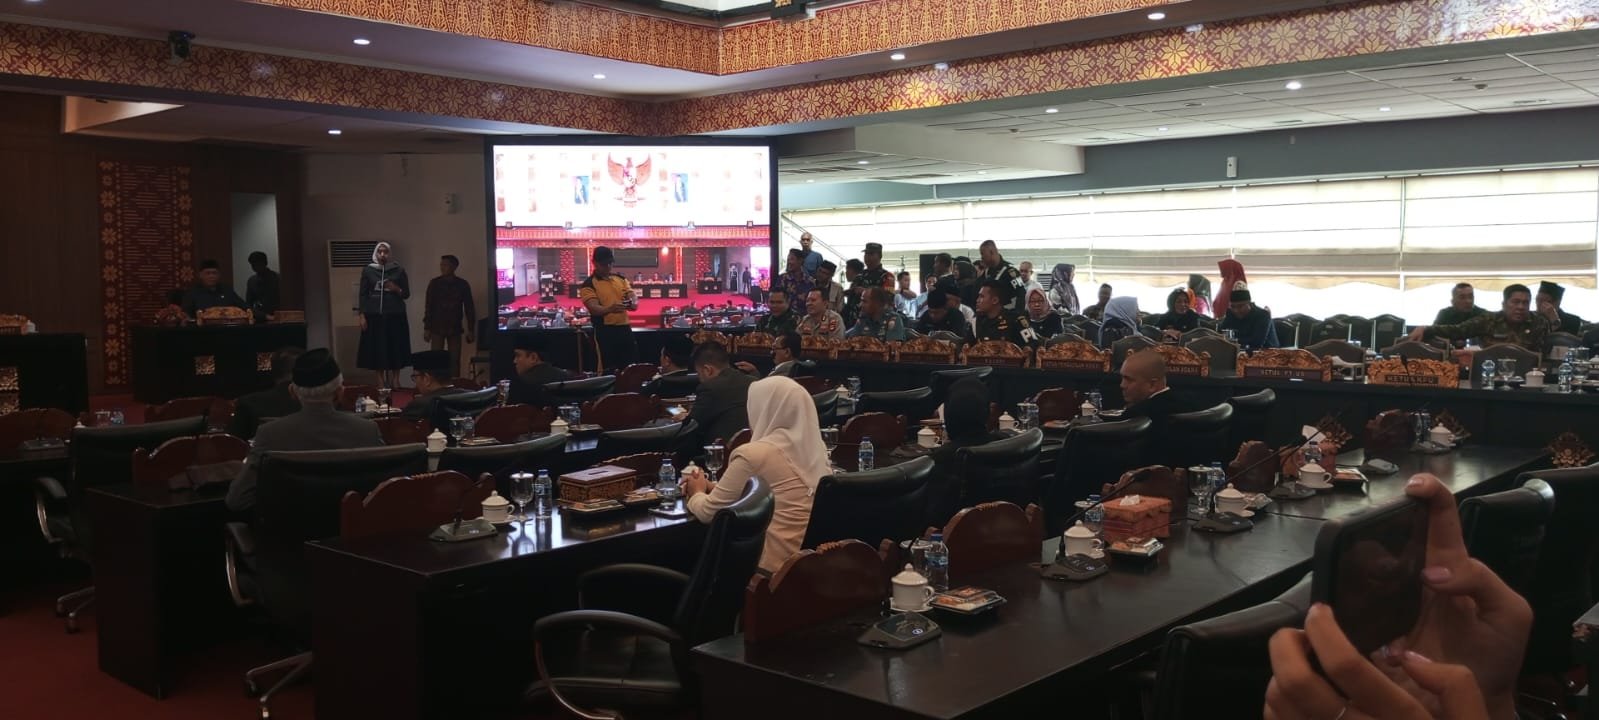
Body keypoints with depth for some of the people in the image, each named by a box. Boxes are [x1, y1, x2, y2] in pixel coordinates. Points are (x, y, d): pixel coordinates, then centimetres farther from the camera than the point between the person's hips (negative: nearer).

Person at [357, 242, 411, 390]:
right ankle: (381, 382, 7)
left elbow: (407, 294, 7)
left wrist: (397, 289, -14)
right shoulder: (367, 270, 5)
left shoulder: (399, 270, 4)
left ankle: (395, 381, 7)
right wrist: (362, 315, -3)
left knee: (395, 348, 0)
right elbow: (363, 294, 4)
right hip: (374, 316, 0)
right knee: (377, 349, -1)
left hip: (395, 316, 0)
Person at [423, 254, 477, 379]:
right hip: (437, 328, -1)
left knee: (455, 360, 1)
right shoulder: (434, 283, 2)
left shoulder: (462, 284, 3)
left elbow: (469, 308, 5)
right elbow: (428, 306, 3)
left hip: (455, 328, 1)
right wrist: (427, 328, -3)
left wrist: (470, 329, 1)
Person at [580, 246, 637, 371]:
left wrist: (632, 303, -20)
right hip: (605, 331, -5)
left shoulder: (621, 279, 12)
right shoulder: (589, 285, -6)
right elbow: (594, 308, -18)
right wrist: (610, 309, -40)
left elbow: (633, 299, 7)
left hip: (625, 329, 5)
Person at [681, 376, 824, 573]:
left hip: (773, 569, -7)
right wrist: (713, 488, 22)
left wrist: (696, 494, 19)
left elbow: (708, 512, -3)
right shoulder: (815, 450, 8)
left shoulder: (753, 454, -13)